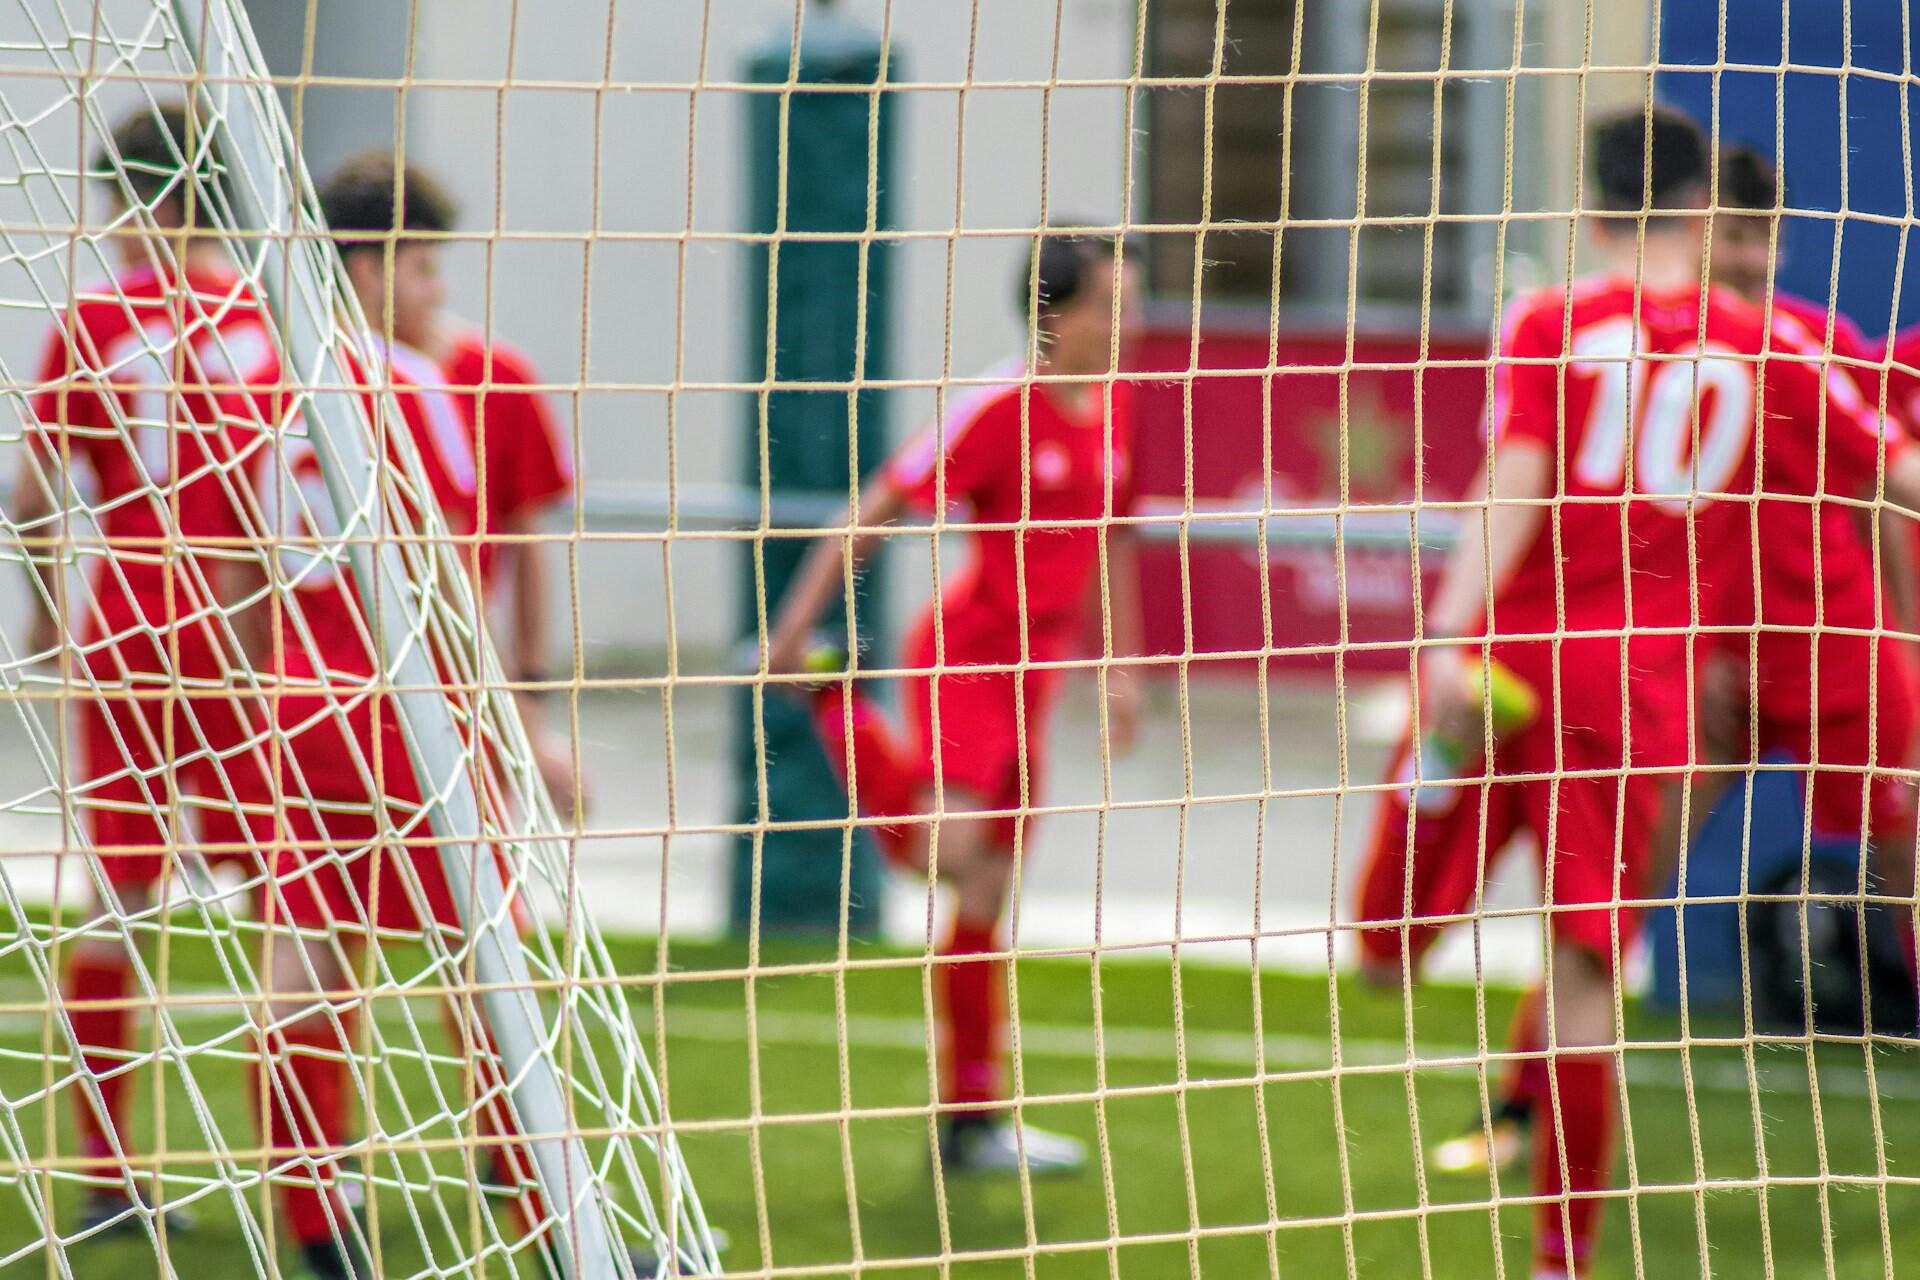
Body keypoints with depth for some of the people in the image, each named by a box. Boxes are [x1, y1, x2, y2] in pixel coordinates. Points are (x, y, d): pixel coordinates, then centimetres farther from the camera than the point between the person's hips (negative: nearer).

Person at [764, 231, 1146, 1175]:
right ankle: (838, 710, 3)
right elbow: (877, 512, -11)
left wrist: (1120, 665, 19)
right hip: (963, 654, -7)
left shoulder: (1115, 404, 6)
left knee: (985, 900, 9)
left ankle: (971, 1119, 14)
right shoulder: (996, 409, -15)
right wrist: (793, 627, -12)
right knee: (946, 844, -25)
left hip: (1033, 673, 7)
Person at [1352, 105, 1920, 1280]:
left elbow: (1514, 486, -12)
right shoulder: (1766, 350, 6)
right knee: (1584, 984, 3)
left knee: (1387, 950, 15)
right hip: (1643, 685, 1)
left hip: (1510, 655, -1)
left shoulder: (1549, 327, 1)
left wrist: (1451, 633, -19)